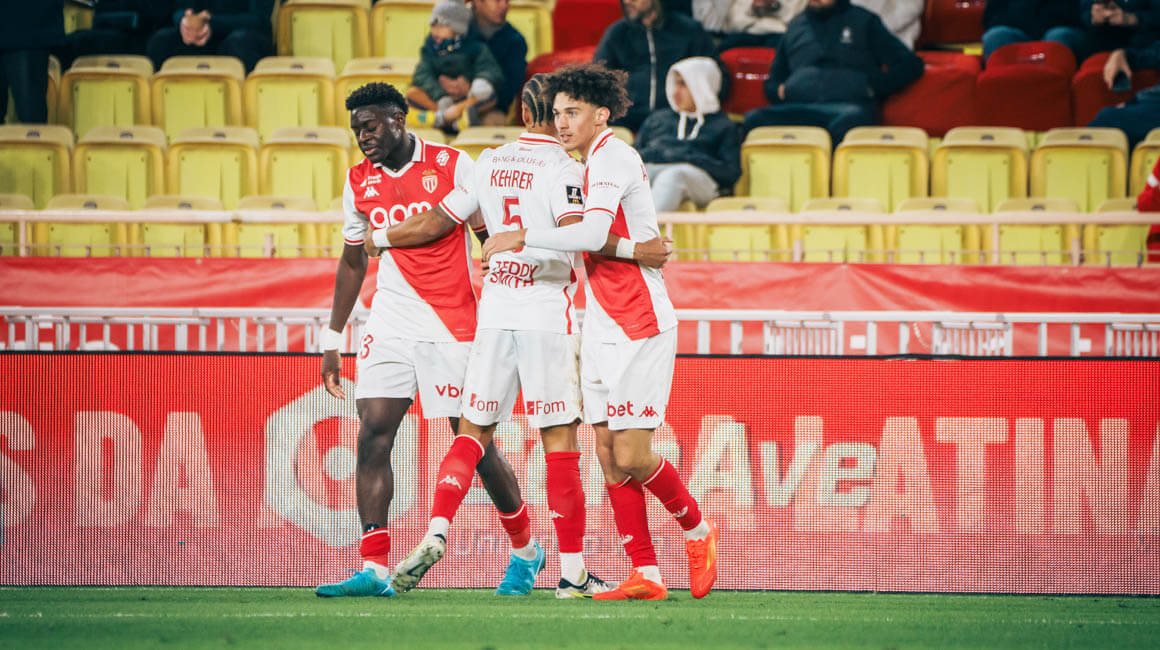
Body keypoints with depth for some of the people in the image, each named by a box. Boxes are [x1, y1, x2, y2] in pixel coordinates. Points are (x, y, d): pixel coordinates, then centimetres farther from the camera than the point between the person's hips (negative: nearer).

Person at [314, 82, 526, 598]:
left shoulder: (452, 165, -5)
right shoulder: (359, 182, 9)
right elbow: (352, 263, 20)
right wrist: (332, 340, 18)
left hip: (453, 326, -4)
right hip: (389, 323, 4)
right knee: (373, 435, -11)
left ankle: (525, 548, 22)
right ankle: (375, 570, -14)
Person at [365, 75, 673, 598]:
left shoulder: (489, 164, 9)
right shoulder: (561, 168, -7)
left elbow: (433, 224, 15)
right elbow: (575, 233, -23)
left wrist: (380, 239, 31)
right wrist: (632, 251, -18)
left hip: (495, 314, 4)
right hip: (548, 316, -4)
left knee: (473, 432, 11)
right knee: (559, 439, -2)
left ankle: (436, 533, -8)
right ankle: (572, 572, -2)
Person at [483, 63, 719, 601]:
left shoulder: (613, 158, -14)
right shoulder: (596, 164, 17)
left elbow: (593, 234, -27)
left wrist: (523, 237, -21)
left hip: (639, 330, -10)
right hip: (603, 331, 10)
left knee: (632, 457, -10)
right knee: (610, 455, 2)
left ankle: (698, 530, 14)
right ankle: (645, 575, 3)